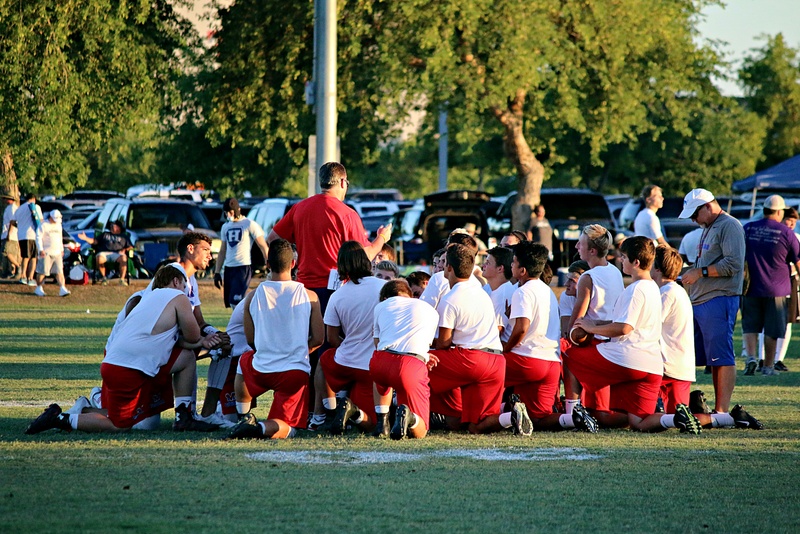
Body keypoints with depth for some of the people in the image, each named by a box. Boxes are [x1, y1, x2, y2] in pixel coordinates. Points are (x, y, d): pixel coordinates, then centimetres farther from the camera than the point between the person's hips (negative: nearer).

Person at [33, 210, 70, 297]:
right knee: (42, 271, -2)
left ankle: (62, 289, -10)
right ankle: (38, 288, 12)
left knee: (59, 271, -4)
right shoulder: (44, 225, -7)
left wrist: (61, 249, 26)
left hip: (57, 253, 6)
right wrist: (41, 250, -18)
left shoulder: (58, 225, 15)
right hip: (46, 253, -6)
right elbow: (38, 238, -10)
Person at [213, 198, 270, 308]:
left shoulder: (249, 224, -4)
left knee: (235, 302, -19)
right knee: (229, 302, 5)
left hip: (243, 267, -7)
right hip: (229, 268, 7)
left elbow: (263, 246, -7)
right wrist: (217, 272, 18)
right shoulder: (225, 227, 17)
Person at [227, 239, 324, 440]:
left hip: (262, 370, 2)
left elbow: (250, 340, 10)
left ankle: (244, 418, 30)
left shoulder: (253, 296, 0)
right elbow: (318, 340, 2)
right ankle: (262, 429, -26)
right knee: (286, 429, 8)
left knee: (244, 361, 38)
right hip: (296, 371, -2)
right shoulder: (309, 296, -3)